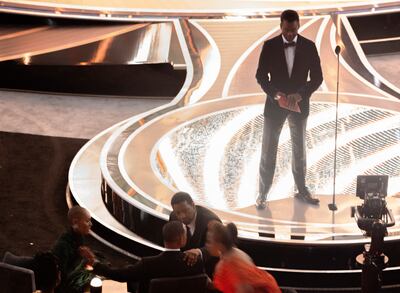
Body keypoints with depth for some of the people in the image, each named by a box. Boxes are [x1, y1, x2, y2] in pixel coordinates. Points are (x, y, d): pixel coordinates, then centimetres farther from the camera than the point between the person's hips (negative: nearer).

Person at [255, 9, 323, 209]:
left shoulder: (309, 46, -5)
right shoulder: (269, 46, -8)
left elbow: (317, 77, -3)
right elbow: (261, 76, -4)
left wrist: (302, 94, -18)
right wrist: (274, 93, -20)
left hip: (299, 104, 1)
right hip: (275, 104, -1)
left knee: (299, 149, 14)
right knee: (268, 150, 1)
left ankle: (302, 190, 26)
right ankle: (263, 193, 8)